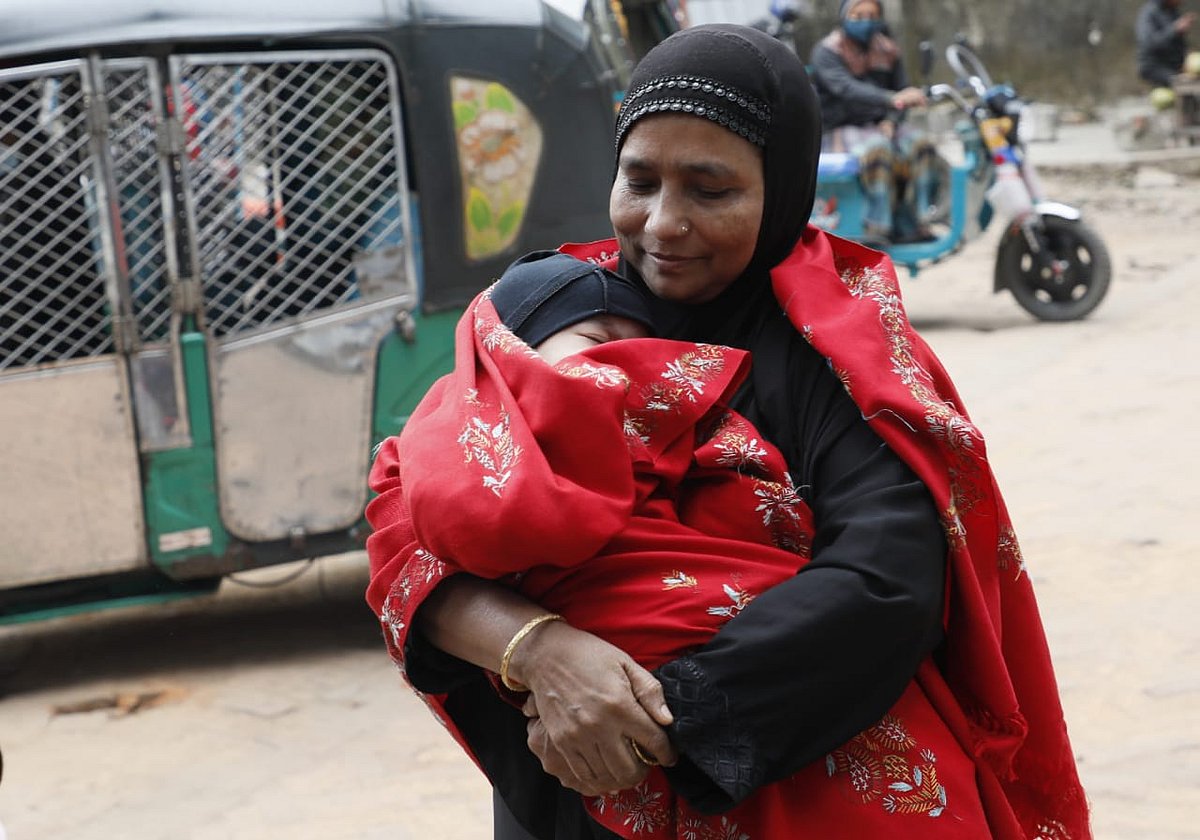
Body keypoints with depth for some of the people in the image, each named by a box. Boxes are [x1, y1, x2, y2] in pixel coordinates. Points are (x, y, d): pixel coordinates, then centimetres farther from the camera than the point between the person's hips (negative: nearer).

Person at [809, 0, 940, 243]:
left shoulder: (888, 51, 10)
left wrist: (890, 121, -9)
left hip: (879, 126, 5)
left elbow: (901, 90, 14)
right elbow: (847, 89, -27)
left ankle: (913, 222, -22)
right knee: (877, 149, -36)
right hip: (840, 130, -5)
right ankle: (879, 224, -36)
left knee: (923, 145, -22)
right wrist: (892, 99, -42)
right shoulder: (826, 52, -10)